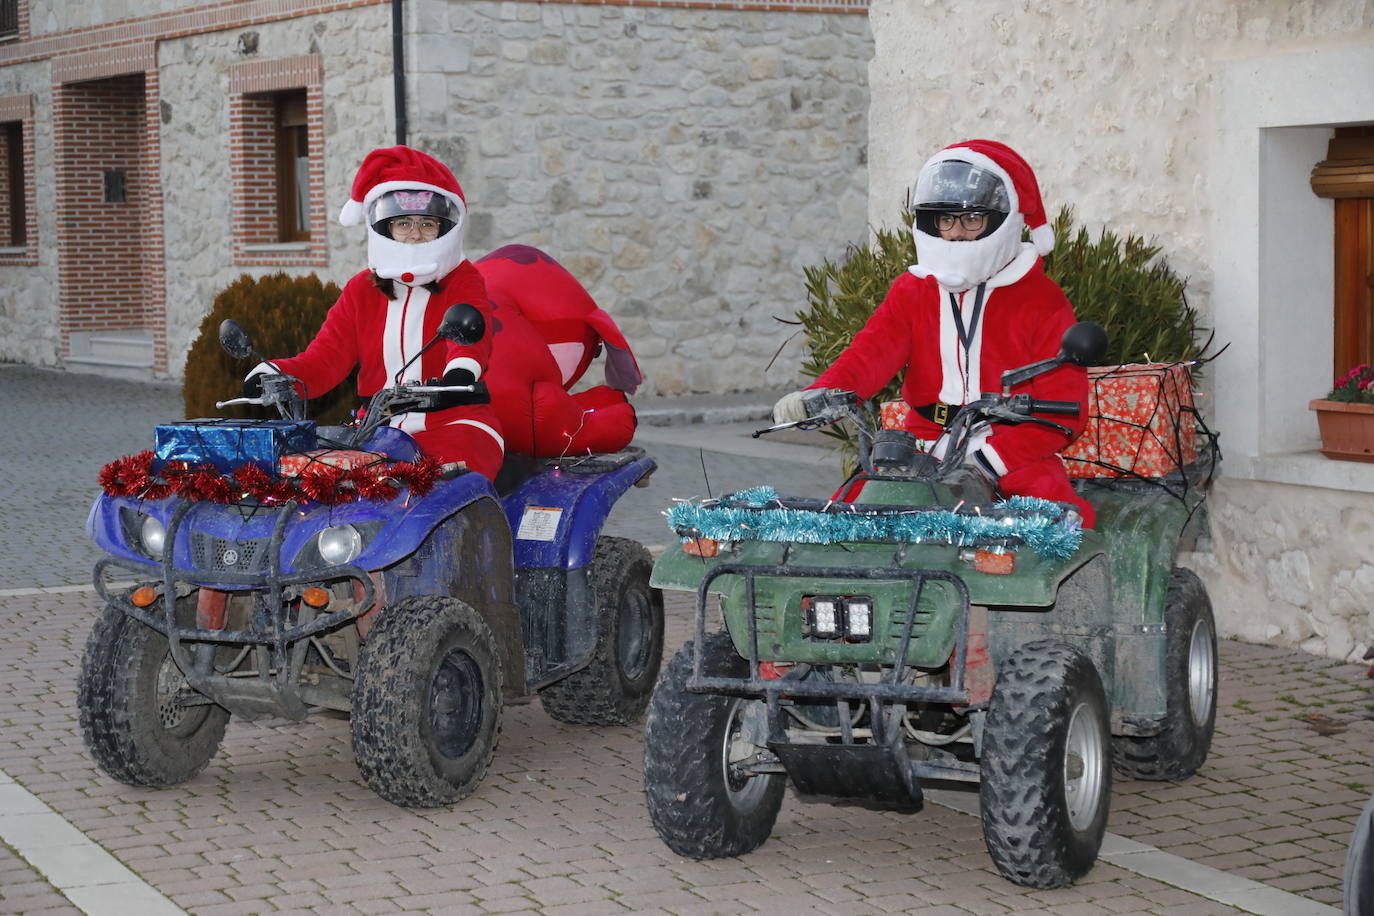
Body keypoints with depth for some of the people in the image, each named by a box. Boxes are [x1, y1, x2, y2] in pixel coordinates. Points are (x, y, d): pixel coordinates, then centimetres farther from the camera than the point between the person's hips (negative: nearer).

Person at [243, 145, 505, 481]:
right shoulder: (361, 289, 16)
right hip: (375, 430, 4)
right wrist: (276, 375, -16)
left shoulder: (463, 280, 4)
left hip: (453, 423, -4)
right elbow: (328, 354, 7)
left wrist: (462, 369, -43)